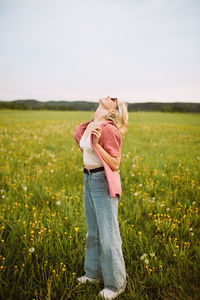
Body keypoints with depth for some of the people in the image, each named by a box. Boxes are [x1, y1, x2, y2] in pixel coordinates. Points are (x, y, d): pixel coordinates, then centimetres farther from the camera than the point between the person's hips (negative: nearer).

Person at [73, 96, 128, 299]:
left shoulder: (108, 129, -17)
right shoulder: (88, 126, 8)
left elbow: (115, 164, -19)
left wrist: (97, 144, -26)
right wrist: (79, 134, 11)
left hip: (104, 183, -8)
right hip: (89, 180, 9)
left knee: (107, 235, 2)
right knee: (92, 231, 20)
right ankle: (94, 273, 39)